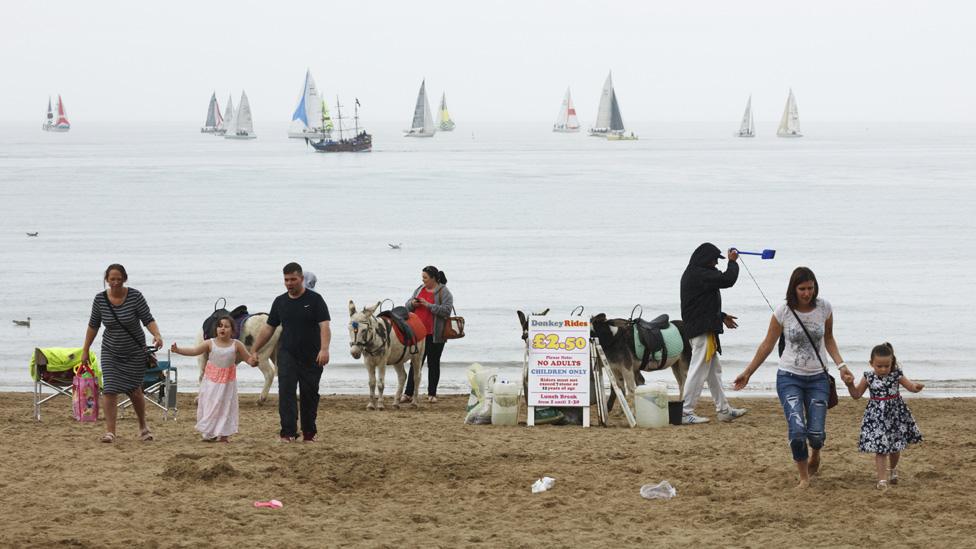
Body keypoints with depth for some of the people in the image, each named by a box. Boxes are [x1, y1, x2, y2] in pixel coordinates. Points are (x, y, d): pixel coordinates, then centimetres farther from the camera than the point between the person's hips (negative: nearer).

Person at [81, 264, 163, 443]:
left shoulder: (135, 297, -15)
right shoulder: (100, 299, -7)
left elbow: (148, 320, -16)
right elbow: (93, 325, 3)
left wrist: (157, 335, -35)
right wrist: (85, 350, 6)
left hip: (135, 352, -1)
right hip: (111, 352, 1)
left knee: (134, 391, 2)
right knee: (109, 390, -13)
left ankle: (143, 426, 26)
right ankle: (110, 431, -12)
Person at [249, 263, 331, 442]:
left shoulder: (315, 300, -4)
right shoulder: (280, 302, 8)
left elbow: (324, 326, -14)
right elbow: (268, 329, 13)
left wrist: (324, 349, -31)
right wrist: (254, 351, 9)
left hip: (311, 358, -2)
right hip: (287, 355, 2)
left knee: (309, 395, 6)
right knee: (286, 391, -14)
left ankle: (309, 433, 21)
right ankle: (288, 432, -20)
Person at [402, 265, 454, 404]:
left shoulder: (444, 292, -7)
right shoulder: (420, 289, 11)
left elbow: (446, 310, -18)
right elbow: (408, 305, 17)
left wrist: (429, 305, -22)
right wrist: (412, 303, -7)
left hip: (435, 335, -4)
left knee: (433, 364, 5)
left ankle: (432, 394, 14)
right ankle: (408, 393, 1)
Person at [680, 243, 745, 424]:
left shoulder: (692, 274, 16)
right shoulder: (700, 275, -18)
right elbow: (727, 279, -22)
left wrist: (722, 316, 25)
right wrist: (733, 262, -5)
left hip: (696, 327, 11)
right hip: (703, 330, -11)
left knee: (714, 370, 16)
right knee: (698, 371, -8)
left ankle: (724, 409, 23)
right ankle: (686, 413, -6)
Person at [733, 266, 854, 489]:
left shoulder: (824, 308, -5)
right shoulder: (783, 312, -10)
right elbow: (767, 345, 2)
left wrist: (841, 365, -2)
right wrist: (747, 373, 4)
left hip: (817, 378, 2)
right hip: (789, 377, -2)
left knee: (816, 433, -4)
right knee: (797, 431, -17)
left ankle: (814, 455, 35)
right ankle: (804, 477, 5)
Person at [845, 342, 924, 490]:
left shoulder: (896, 375, -7)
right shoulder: (869, 378, -6)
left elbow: (910, 386, -2)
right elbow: (857, 394, 2)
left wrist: (916, 387, -25)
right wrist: (850, 384, -16)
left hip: (895, 413, 2)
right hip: (876, 415, -2)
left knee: (895, 447, 18)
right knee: (880, 448, -9)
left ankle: (893, 469, 45)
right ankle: (882, 479, -9)